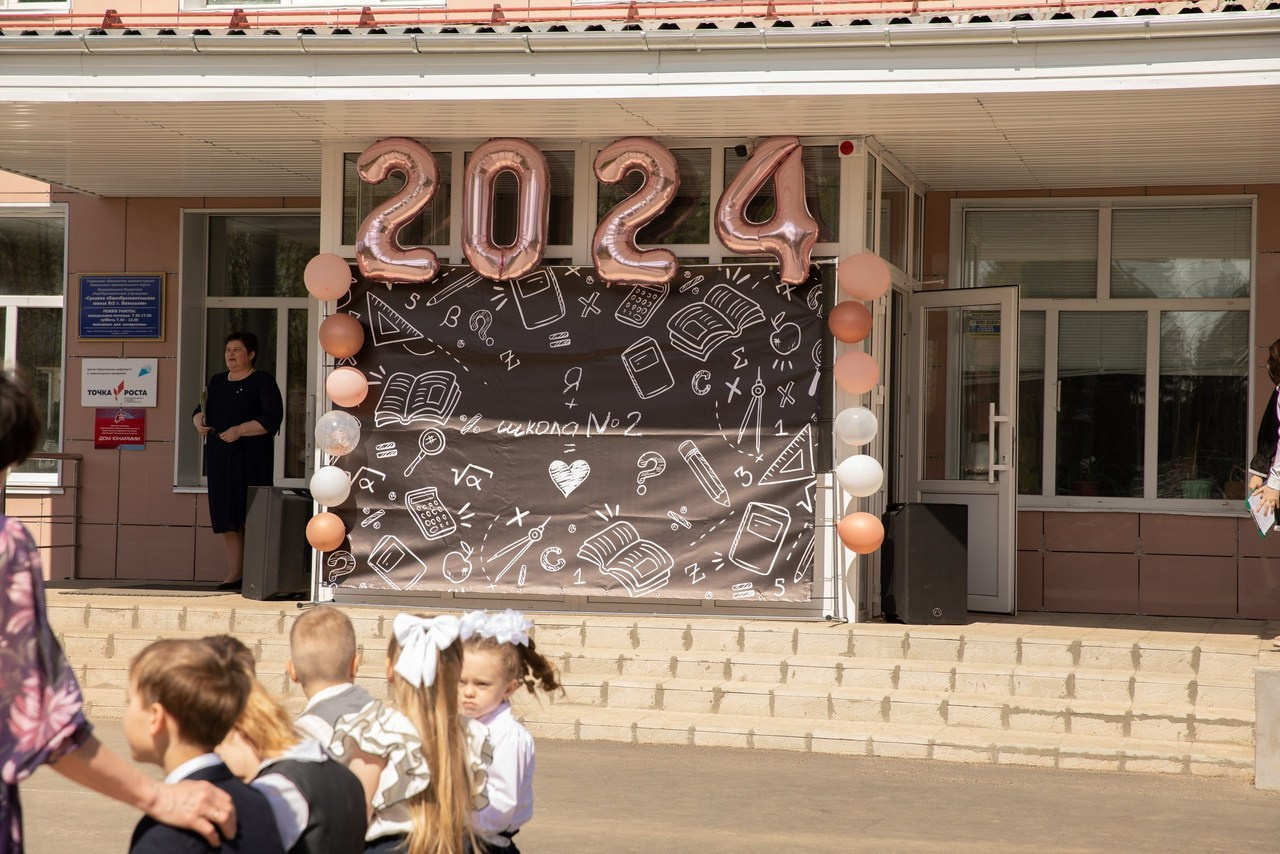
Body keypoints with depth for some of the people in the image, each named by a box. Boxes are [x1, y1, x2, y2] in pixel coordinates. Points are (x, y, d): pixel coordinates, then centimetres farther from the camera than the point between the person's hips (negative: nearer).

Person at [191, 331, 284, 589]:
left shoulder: (263, 382, -3)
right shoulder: (217, 382, 17)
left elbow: (272, 419, -12)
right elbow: (200, 410, 21)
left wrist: (239, 430, -21)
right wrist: (199, 421, -3)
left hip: (251, 459, -6)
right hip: (220, 458, 6)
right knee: (226, 516, 5)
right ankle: (234, 573, 10)